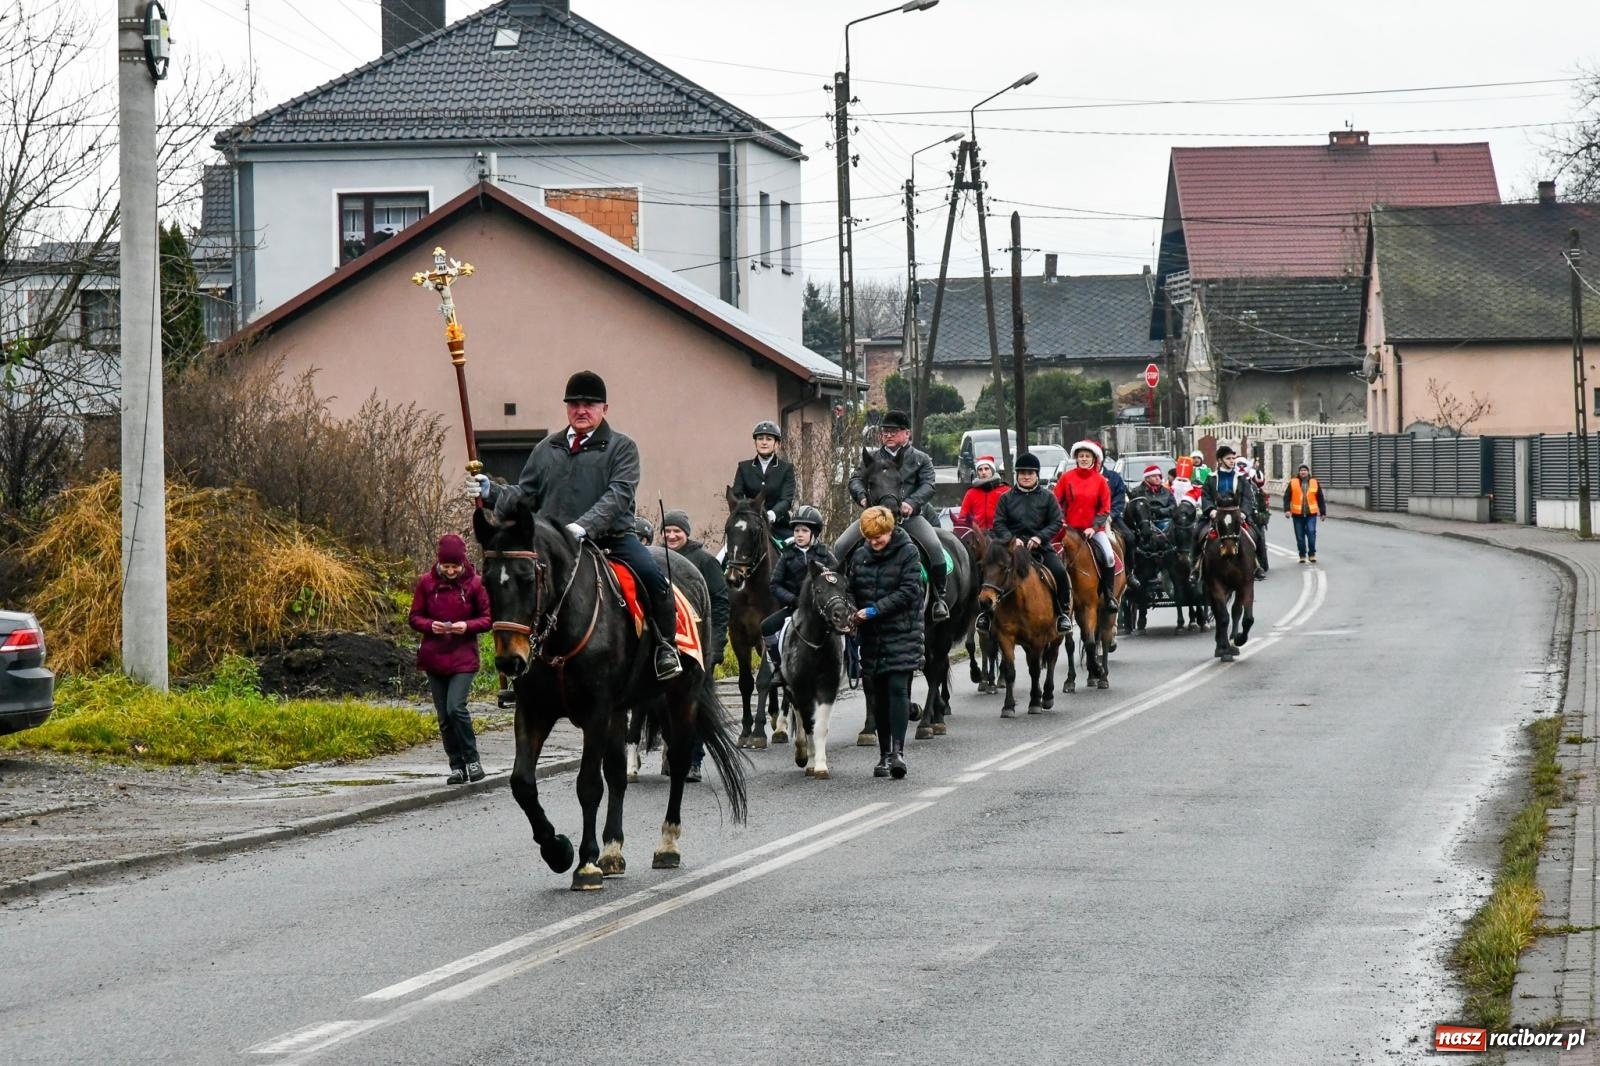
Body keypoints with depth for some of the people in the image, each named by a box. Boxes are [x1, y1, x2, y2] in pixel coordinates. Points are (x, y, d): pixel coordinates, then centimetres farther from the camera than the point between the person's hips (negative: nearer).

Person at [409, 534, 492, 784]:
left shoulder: (474, 583, -4)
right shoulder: (427, 583, 0)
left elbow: (487, 619, 2)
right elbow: (415, 617, 6)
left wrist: (467, 626, -17)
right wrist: (430, 625, -15)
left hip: (463, 658, -3)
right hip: (434, 658, 3)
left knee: (456, 708, -18)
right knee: (444, 717, 5)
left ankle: (472, 759, -2)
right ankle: (456, 766, 15)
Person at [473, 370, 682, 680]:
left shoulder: (621, 447, 3)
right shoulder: (547, 450, 18)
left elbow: (619, 494, -12)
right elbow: (526, 495, 19)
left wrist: (586, 525, -27)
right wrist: (491, 492, -1)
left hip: (611, 536, -4)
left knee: (652, 575, -26)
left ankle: (665, 646, -8)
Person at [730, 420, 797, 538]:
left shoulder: (786, 468, 4)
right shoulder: (744, 467, 11)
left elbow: (787, 499, -8)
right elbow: (736, 495, 1)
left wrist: (773, 514, -29)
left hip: (778, 527, -1)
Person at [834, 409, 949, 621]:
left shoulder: (920, 459, 9)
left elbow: (928, 486, -3)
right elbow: (856, 479, 9)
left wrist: (912, 503, -23)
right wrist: (863, 497, -14)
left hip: (909, 516, -2)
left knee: (934, 546, -26)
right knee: (841, 546, -13)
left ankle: (939, 598, -14)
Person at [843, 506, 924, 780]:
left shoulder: (907, 552, -5)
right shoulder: (860, 555, 9)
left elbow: (908, 592, -13)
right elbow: (851, 589, 15)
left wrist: (875, 610, -19)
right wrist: (851, 613, -6)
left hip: (902, 632, -5)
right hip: (871, 635, 5)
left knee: (898, 688, -15)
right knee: (877, 696, 6)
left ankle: (898, 750, -19)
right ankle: (884, 754, 12)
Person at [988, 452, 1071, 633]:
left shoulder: (1047, 498, 9)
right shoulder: (1007, 498, 10)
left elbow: (1056, 522, 3)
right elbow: (999, 523, 4)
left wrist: (1040, 537, -13)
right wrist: (1012, 539, -15)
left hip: (1040, 545, 0)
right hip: (1012, 546, 0)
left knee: (1059, 572, -23)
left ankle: (1063, 612, -7)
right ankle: (987, 611, -10)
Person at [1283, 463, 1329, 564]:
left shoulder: (1314, 483, 6)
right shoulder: (1293, 483, 3)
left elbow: (1320, 499, 10)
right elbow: (1287, 497, 1)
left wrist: (1323, 512, 10)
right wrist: (1287, 509, -11)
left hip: (1311, 514, -1)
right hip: (1297, 514, 1)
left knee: (1311, 533, -12)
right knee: (1300, 536, 4)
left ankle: (1312, 554, -1)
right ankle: (1302, 555, 15)